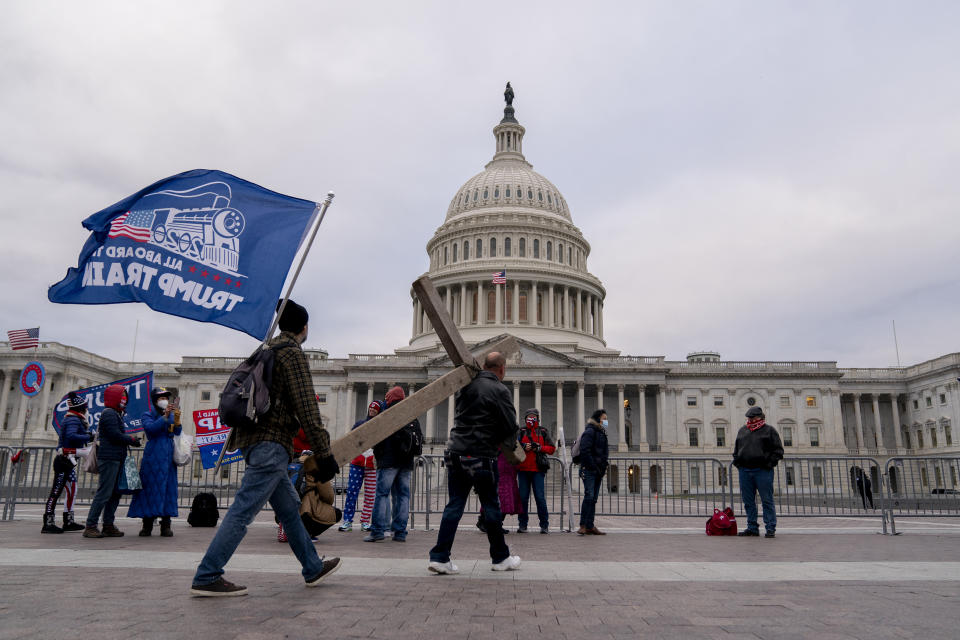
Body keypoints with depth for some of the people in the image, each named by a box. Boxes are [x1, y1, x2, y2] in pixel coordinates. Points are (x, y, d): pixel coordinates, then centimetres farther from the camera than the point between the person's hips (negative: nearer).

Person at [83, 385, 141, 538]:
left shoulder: (116, 414, 22)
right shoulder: (109, 414, -10)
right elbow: (115, 435, -17)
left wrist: (129, 440, 6)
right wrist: (132, 440, -5)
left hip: (116, 459, 10)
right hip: (109, 458, -10)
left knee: (115, 493, 11)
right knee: (104, 493, -9)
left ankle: (108, 526, 15)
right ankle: (90, 526, -5)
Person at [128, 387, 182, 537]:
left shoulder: (171, 415, 16)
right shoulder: (147, 415, 6)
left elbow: (178, 432, 2)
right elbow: (151, 428, -14)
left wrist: (177, 419, -15)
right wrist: (165, 416, -20)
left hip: (169, 457, 3)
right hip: (153, 457, -3)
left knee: (168, 488, 1)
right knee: (150, 488, -4)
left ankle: (166, 525, 3)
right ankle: (147, 524, 5)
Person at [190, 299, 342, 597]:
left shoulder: (267, 349, 19)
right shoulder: (292, 353, -9)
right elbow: (306, 408, -15)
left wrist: (236, 436, 29)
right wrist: (324, 453, -14)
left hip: (255, 438, 10)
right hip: (271, 441, -10)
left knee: (289, 506, 15)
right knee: (243, 510, -8)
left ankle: (313, 568, 25)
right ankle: (206, 577, -5)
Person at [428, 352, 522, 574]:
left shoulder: (466, 385, 11)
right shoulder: (499, 391, -8)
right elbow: (511, 426, -9)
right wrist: (505, 443, 12)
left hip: (455, 453, 6)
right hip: (481, 456, -5)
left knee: (454, 505, 8)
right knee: (491, 506, 7)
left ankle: (439, 557, 4)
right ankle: (501, 558, 20)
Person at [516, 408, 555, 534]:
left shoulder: (543, 432, 10)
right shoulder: (521, 431, 9)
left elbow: (552, 448, 6)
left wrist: (540, 448, -9)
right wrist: (523, 447, -15)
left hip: (537, 469, -1)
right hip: (523, 469, 1)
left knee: (540, 497, -4)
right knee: (523, 497, 3)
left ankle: (544, 525, 5)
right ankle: (523, 524, 12)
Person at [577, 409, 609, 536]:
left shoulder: (601, 433, 20)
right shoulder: (589, 432, -9)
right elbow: (585, 451, -17)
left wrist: (603, 467, 13)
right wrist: (594, 467, -17)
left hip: (598, 472, 9)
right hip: (589, 470, -9)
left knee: (593, 498, 8)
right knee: (589, 496, -14)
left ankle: (590, 526, 11)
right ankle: (583, 526, -11)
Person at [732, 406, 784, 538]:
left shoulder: (769, 430, 5)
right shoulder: (742, 431, 18)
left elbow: (778, 450, 2)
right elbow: (736, 449, 25)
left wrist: (769, 464, -8)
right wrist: (737, 462, 11)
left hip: (763, 470, -5)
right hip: (744, 471, 5)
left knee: (767, 501, -4)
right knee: (748, 501, 7)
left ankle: (771, 529, 1)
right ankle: (752, 527, 15)